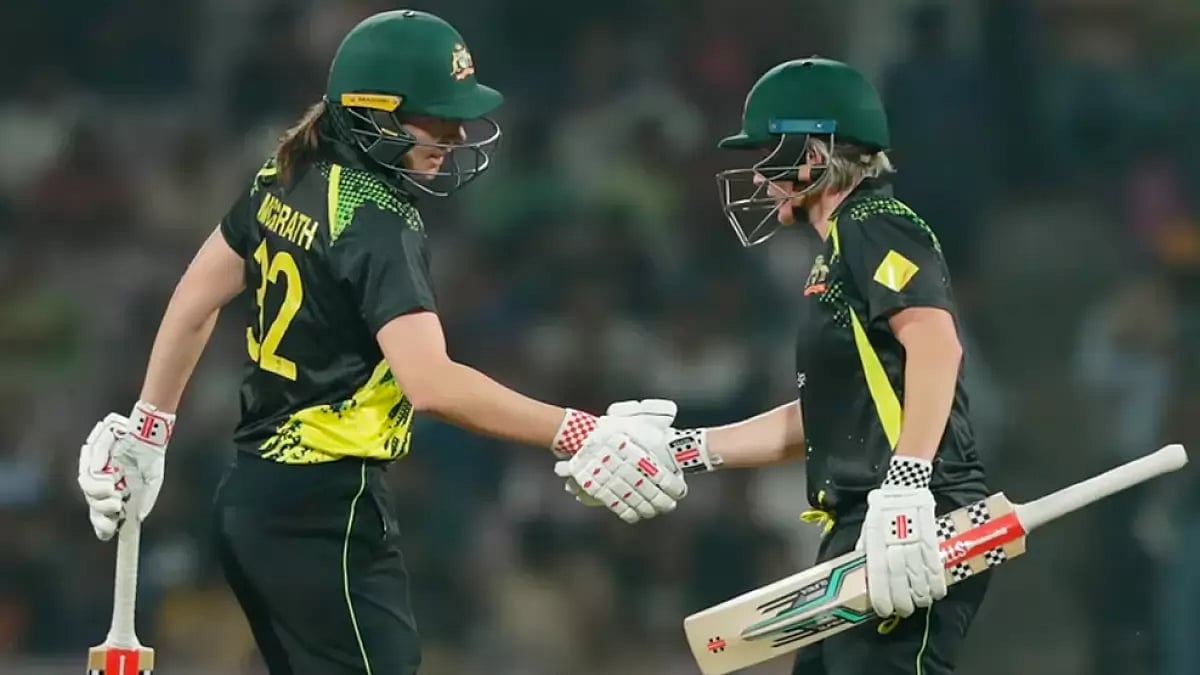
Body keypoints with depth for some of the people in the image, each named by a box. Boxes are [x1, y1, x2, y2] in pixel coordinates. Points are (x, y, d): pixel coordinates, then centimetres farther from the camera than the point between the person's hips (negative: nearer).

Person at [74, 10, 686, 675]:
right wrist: (579, 435, -30)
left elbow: (195, 300, 19)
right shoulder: (376, 224, -18)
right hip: (324, 517, -9)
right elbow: (430, 383, -29)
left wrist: (148, 430, 29)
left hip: (251, 495, 9)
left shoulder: (287, 178, 9)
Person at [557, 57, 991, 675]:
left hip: (915, 534, -10)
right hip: (861, 536, 10)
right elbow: (815, 421, 26)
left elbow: (935, 342, -24)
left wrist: (903, 485, -33)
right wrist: (676, 452, 22)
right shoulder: (838, 253, 24)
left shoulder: (876, 230, -7)